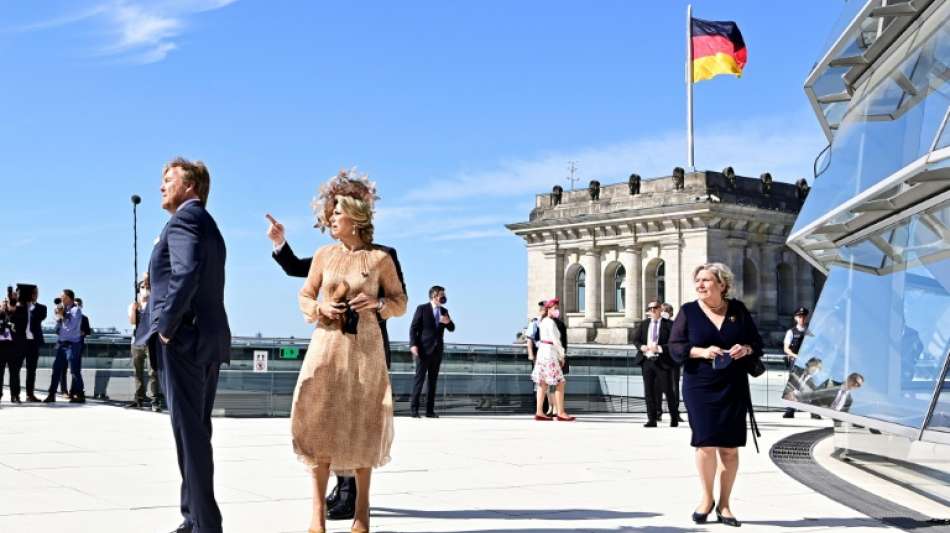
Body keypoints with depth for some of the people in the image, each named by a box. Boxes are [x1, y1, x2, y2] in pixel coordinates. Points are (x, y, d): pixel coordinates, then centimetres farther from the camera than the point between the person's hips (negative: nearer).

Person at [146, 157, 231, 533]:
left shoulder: (184, 219, -9)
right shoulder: (208, 226, 22)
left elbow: (186, 275, -24)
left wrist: (166, 326, -19)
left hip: (184, 338, -10)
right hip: (210, 339, 10)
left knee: (190, 431, -8)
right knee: (196, 431, 12)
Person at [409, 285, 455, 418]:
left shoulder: (444, 311, 13)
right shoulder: (422, 309, -2)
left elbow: (452, 328, 14)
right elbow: (413, 328, -5)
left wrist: (448, 322, -9)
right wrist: (413, 345, -16)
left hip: (437, 350, 5)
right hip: (424, 349, -5)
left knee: (433, 380, 5)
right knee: (420, 378, -7)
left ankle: (430, 410, 6)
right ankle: (414, 408, -3)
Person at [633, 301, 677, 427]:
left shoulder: (668, 324, -2)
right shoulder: (643, 324, 13)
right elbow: (635, 339, 12)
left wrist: (659, 348, -21)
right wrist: (641, 347, -9)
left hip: (662, 362, -4)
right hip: (647, 361, 4)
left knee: (668, 390, 2)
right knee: (649, 392, 4)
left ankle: (674, 418, 19)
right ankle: (652, 419, 10)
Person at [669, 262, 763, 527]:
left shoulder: (738, 310, 7)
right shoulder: (688, 311, 2)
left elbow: (757, 343, 11)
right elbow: (675, 346, -2)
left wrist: (746, 349, -11)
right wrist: (700, 351, -19)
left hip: (734, 388, 2)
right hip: (700, 387, -2)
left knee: (730, 447, 4)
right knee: (706, 444, -8)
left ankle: (724, 503, 18)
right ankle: (707, 498, 15)